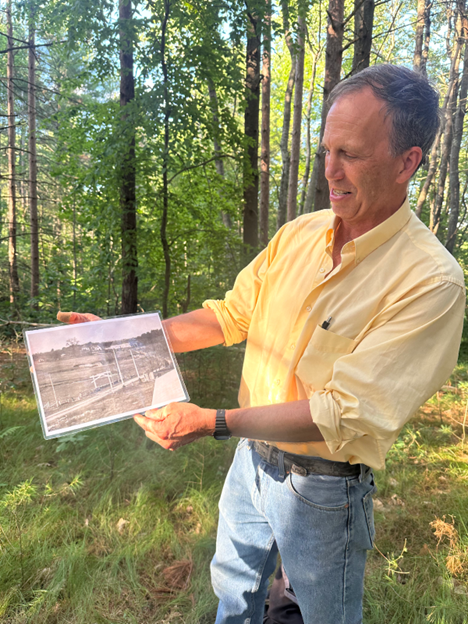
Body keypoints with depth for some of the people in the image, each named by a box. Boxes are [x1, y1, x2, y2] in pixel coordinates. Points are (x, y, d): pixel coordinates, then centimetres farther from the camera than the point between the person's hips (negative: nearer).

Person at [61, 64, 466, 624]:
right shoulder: (299, 233, -4)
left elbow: (346, 415, -27)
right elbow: (233, 313, 3)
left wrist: (214, 423, -28)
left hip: (320, 486, -5)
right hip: (251, 457, 6)